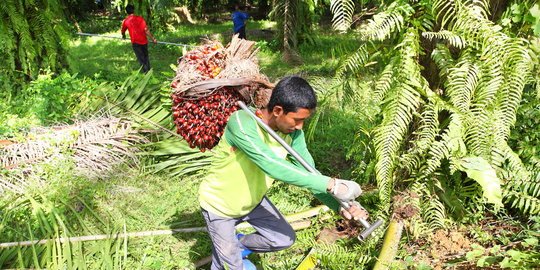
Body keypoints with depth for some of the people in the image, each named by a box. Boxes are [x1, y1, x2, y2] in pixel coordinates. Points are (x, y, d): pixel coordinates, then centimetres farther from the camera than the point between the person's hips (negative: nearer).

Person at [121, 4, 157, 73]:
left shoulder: (125, 21, 1)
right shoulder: (140, 18, -1)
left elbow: (123, 31, 19)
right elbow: (146, 30, -8)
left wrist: (124, 36, 42)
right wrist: (153, 39, -3)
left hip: (135, 42, -2)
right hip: (144, 41, 2)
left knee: (141, 59, 4)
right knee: (146, 57, 18)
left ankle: (146, 72, -2)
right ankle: (149, 70, 25)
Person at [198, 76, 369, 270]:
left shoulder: (293, 133, -16)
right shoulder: (240, 122, -37)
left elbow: (309, 174, -17)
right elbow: (272, 167, -46)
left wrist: (340, 205, -35)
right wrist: (331, 184, -47)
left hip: (253, 200, 6)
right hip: (219, 206, -5)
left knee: (285, 239, 11)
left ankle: (239, 245, 34)